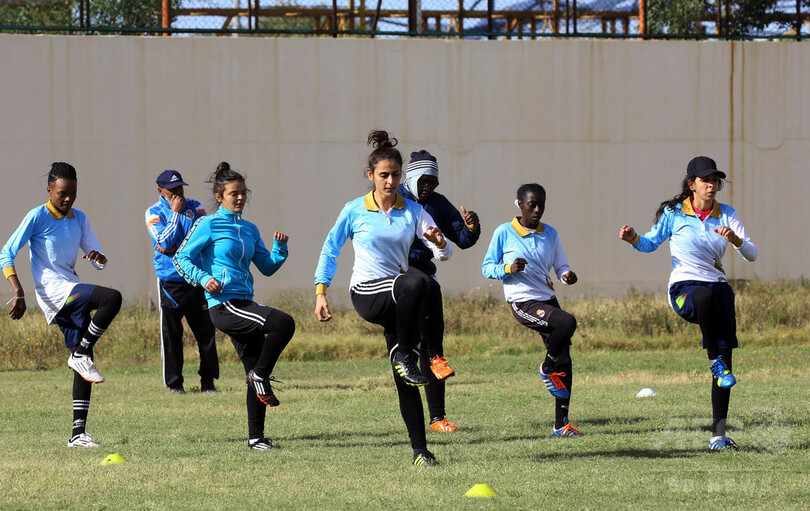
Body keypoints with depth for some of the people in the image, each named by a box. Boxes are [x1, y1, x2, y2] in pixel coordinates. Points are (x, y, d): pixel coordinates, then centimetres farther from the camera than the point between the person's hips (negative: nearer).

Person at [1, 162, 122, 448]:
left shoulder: (79, 219, 15)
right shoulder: (38, 217, -5)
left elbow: (98, 261, 19)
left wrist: (98, 257, -7)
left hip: (73, 294, 7)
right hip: (54, 292, -7)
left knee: (83, 365, 0)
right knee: (112, 298, -28)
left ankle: (78, 433, 1)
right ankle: (80, 354, -15)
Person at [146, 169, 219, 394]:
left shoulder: (195, 207, 7)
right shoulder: (154, 213, 0)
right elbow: (165, 242, -14)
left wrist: (174, 249, -14)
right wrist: (176, 213, -14)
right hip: (170, 281, -2)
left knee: (206, 331, 1)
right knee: (171, 334, -2)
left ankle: (208, 381, 10)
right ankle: (174, 383, 7)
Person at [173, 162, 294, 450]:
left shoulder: (249, 229, 19)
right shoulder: (209, 225, 0)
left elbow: (267, 267, 20)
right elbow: (181, 258, -4)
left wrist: (280, 248, 2)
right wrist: (203, 278, -19)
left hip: (244, 306, 7)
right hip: (223, 305, -7)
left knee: (255, 372, 3)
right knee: (283, 323, -26)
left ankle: (256, 438, 10)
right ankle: (261, 376, -9)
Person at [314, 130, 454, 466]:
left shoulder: (413, 212, 7)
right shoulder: (355, 211, 1)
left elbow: (444, 253, 1)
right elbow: (330, 249, 10)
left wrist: (440, 244, -23)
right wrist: (320, 292, 2)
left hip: (396, 297, 3)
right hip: (366, 294, -3)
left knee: (404, 378, -2)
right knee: (415, 284, -36)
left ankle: (419, 449, 2)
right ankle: (405, 356, -26)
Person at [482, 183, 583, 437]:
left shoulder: (550, 234, 11)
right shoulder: (504, 233, -3)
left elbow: (560, 266, 14)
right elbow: (487, 268, 2)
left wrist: (567, 275, -10)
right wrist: (509, 268, -18)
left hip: (548, 300, 6)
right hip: (522, 303, -6)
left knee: (564, 363, 0)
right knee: (567, 322, -31)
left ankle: (561, 424, 7)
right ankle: (547, 366, -4)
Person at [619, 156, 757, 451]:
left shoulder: (726, 215, 7)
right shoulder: (674, 213, 2)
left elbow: (751, 255, 1)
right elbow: (651, 243, 14)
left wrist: (735, 239, -20)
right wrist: (634, 239, -8)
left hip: (718, 288, 4)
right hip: (684, 290, -4)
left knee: (725, 359, -5)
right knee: (707, 296, -42)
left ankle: (718, 435, 1)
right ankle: (714, 361, -30)